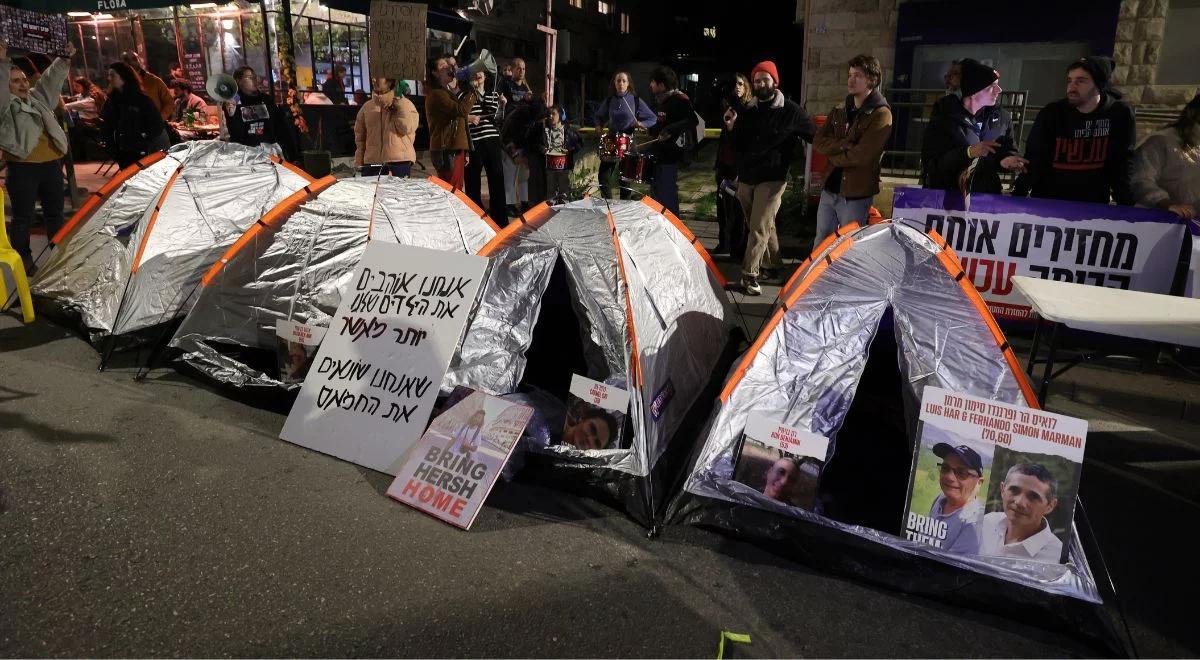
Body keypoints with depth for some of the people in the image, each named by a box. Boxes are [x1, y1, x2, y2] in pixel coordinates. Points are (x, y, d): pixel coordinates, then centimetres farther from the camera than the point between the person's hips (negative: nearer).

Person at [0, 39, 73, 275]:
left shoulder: (38, 98, 16)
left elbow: (51, 80, 15)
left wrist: (65, 59, 5)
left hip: (51, 165, 6)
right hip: (22, 169, -5)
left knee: (55, 212, 15)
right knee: (23, 217, 2)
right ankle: (23, 257, 12)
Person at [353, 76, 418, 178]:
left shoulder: (406, 105, 3)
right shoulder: (366, 107, 12)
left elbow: (406, 128, -14)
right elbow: (360, 137, 17)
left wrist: (399, 101, -11)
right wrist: (358, 162, 9)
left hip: (399, 163, -3)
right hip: (371, 165, 3)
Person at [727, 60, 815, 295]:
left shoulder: (790, 111, -6)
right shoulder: (747, 110, 7)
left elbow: (814, 136, 2)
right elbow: (737, 147, 8)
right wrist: (732, 128, -8)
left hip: (771, 180, -5)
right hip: (745, 178, 5)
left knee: (760, 227, -11)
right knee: (765, 225, 16)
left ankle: (750, 274, -7)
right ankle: (774, 265, 31)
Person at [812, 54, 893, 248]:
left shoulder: (881, 115, -11)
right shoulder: (839, 111, 11)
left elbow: (861, 156, -20)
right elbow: (818, 142, 1)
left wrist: (833, 156, -4)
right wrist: (844, 145, -15)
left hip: (856, 194, -6)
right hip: (829, 189, 6)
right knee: (820, 243, 14)